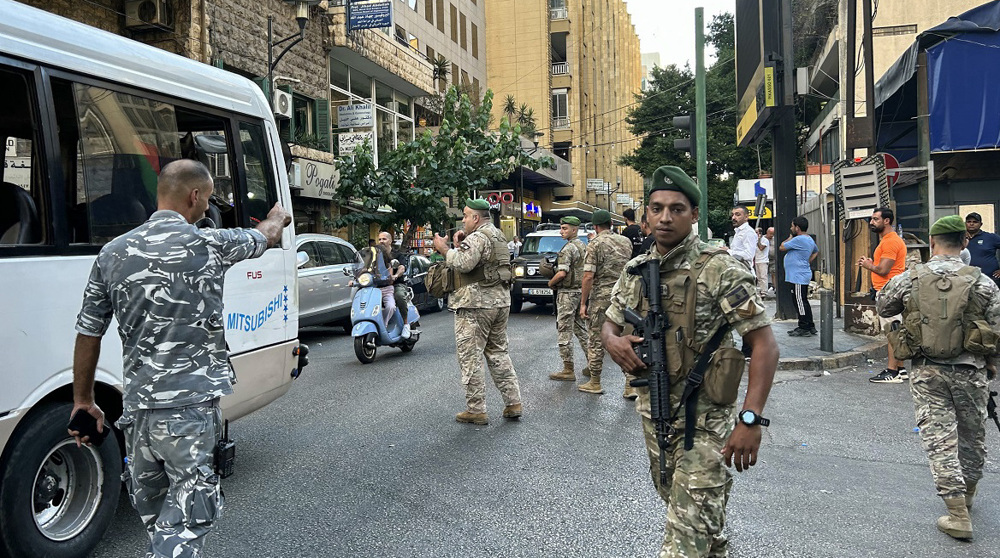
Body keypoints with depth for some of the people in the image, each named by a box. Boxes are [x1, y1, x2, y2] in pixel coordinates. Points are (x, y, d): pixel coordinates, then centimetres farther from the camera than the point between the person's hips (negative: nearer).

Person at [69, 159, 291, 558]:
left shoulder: (113, 252, 6)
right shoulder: (209, 244, -8)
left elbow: (88, 333, 9)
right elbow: (265, 237, 13)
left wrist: (83, 400, 20)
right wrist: (278, 217, 37)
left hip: (134, 405, 6)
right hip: (189, 406, -6)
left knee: (152, 510, 21)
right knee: (188, 516, 0)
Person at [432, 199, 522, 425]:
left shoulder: (477, 238, -14)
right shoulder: (498, 235, 18)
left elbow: (463, 264, -27)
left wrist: (444, 248, -13)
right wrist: (460, 245, 9)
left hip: (476, 304, -10)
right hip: (500, 300, 10)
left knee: (470, 357, -2)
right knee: (499, 352, 16)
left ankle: (476, 410, 2)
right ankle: (513, 403, 17)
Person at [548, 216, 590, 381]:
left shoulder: (568, 248, -16)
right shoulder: (584, 246, 13)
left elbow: (562, 273, -24)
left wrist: (551, 283, -7)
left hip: (568, 293, -9)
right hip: (581, 292, 9)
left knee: (565, 332, -4)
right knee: (581, 329, 17)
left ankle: (568, 370, -1)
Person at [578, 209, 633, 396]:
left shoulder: (595, 244, -8)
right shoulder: (626, 242, 7)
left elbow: (588, 277, -14)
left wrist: (583, 303, -8)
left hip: (601, 297, -5)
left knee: (596, 341, 7)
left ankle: (594, 383, 16)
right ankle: (631, 385, 4)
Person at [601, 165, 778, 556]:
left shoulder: (719, 271, -15)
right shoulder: (636, 271, 3)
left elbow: (764, 344, -18)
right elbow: (610, 322, 16)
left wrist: (750, 419, -27)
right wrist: (612, 341, -9)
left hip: (704, 419, -6)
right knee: (676, 504, 25)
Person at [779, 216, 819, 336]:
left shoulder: (799, 239, -19)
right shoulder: (809, 239, 15)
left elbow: (782, 247, -13)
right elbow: (816, 251, 32)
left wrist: (790, 237, 2)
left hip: (799, 276, -10)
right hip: (800, 275, 10)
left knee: (800, 302, -6)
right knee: (803, 302, 15)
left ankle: (804, 328, -2)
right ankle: (810, 327, 20)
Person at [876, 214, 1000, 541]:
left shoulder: (909, 280, -6)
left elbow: (882, 308, 10)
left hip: (927, 371, -1)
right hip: (970, 371, 1)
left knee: (939, 438, 3)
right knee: (972, 437, 20)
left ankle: (958, 514, 0)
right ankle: (967, 495, 41)